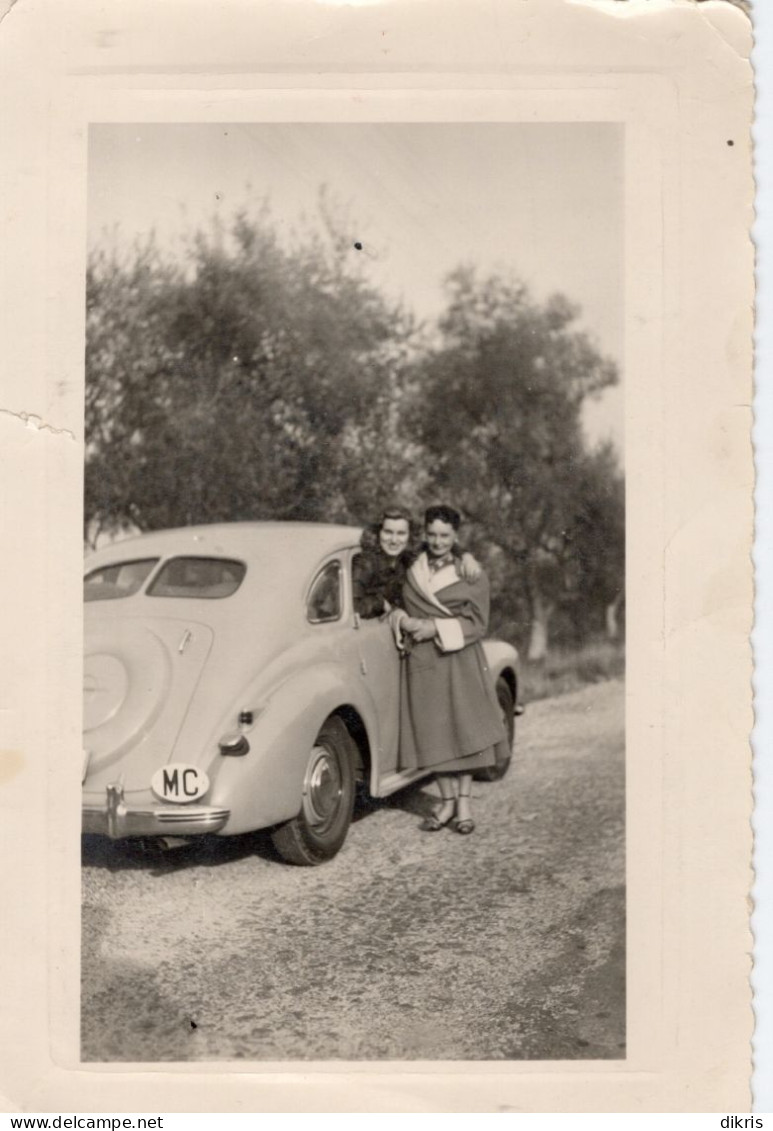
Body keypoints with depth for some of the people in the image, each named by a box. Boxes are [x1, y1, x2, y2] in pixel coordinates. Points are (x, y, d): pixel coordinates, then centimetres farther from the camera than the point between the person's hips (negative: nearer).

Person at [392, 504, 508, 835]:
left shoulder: (471, 573, 1)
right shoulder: (411, 571, 9)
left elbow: (476, 623, -4)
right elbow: (399, 607, 17)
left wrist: (436, 628, -14)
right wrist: (403, 620, -6)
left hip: (460, 661, -2)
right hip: (421, 662, 2)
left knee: (463, 729, -3)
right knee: (434, 733, 3)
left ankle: (463, 802, 6)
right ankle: (447, 801, 13)